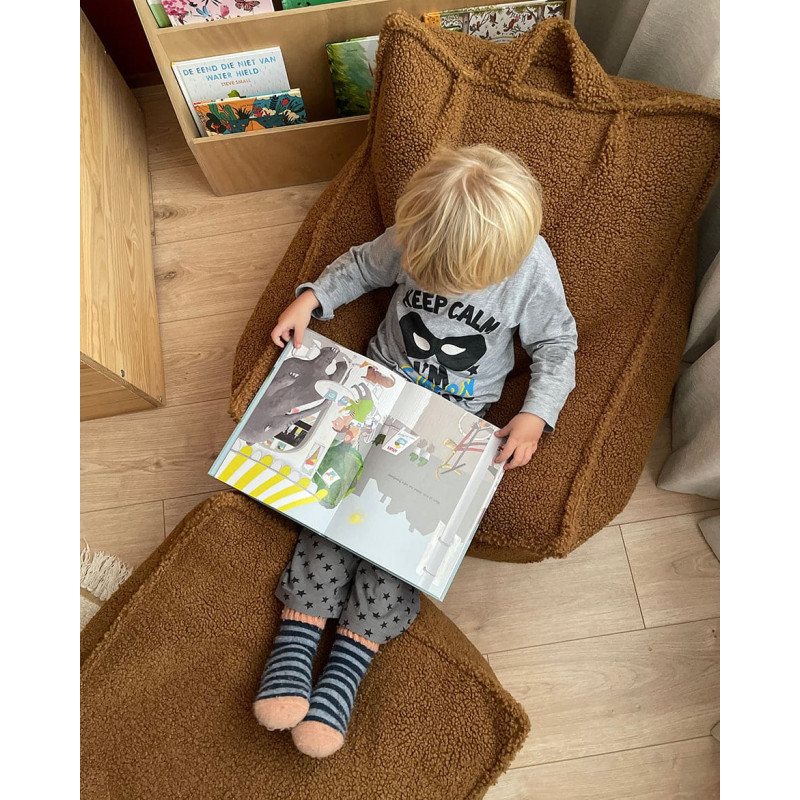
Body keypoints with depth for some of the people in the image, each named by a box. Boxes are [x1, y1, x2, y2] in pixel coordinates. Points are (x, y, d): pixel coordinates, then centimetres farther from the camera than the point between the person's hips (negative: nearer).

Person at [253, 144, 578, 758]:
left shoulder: (533, 269, -16)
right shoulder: (410, 236, -10)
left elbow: (557, 344, -3)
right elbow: (363, 265, 9)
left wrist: (536, 415, -14)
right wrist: (311, 298, -5)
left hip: (458, 414, -2)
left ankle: (348, 665, -10)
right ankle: (297, 636, -9)